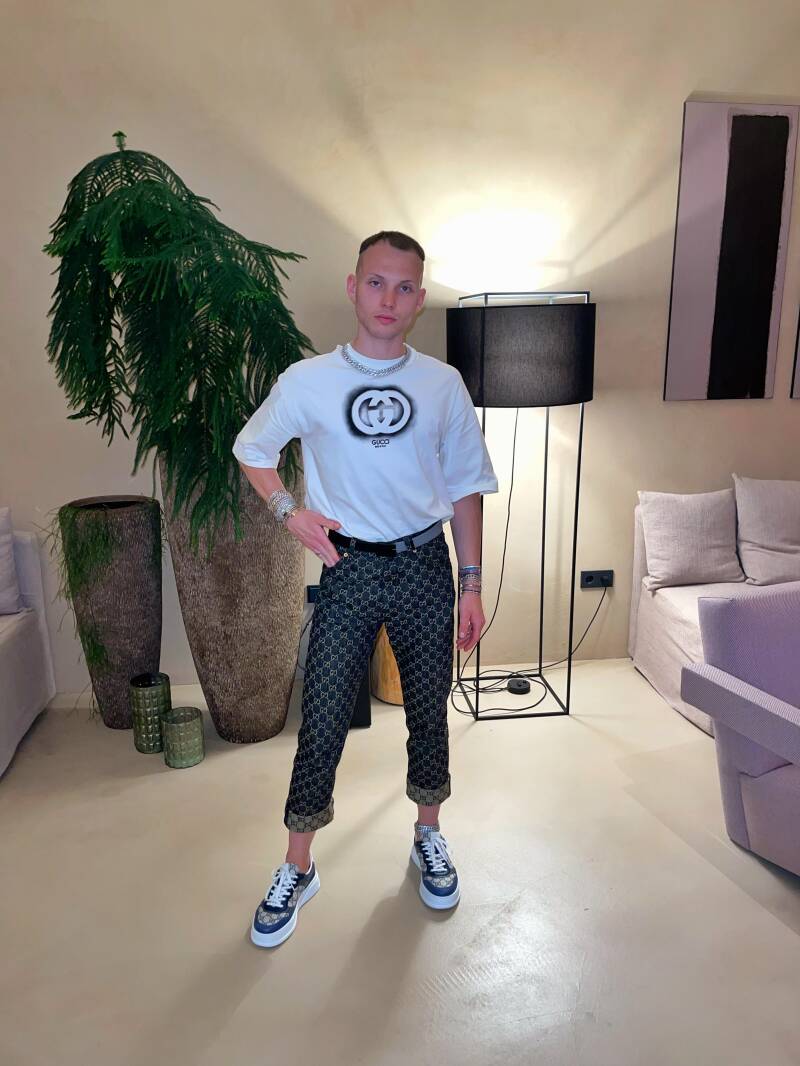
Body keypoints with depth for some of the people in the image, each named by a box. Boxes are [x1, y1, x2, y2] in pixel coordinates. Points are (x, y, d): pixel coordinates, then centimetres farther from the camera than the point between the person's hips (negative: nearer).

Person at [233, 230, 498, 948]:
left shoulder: (443, 384, 0)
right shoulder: (307, 381, -3)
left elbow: (464, 488, 5)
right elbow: (251, 450, 11)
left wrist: (471, 582, 2)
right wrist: (289, 511, -5)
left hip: (425, 568, 2)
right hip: (348, 570, -1)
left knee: (429, 712, 14)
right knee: (323, 721, 4)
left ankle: (428, 836, 39)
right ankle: (297, 869, 25)